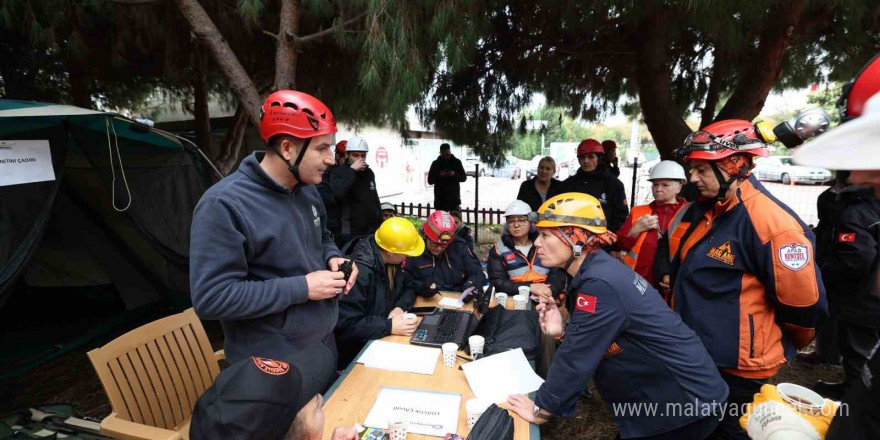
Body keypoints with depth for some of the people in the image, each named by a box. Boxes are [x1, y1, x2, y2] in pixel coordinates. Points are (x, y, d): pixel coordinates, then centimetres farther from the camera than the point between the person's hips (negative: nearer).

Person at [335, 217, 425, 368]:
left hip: (384, 338, 7)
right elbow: (346, 324, -28)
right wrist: (390, 327, -30)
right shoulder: (360, 271, -28)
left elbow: (409, 288, 10)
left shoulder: (394, 260, -3)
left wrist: (400, 307, -10)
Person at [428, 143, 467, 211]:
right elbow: (430, 181, 3)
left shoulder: (456, 162, 5)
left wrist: (455, 175, -14)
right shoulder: (435, 164, 4)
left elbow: (464, 177, 6)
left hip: (454, 199, 0)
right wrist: (439, 175, -15)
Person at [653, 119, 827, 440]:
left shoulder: (773, 223, -25)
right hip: (691, 353, 8)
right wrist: (666, 274, 6)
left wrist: (781, 344, -4)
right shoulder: (700, 209, 1)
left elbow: (803, 304, -20)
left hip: (736, 366, -8)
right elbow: (669, 244, 21)